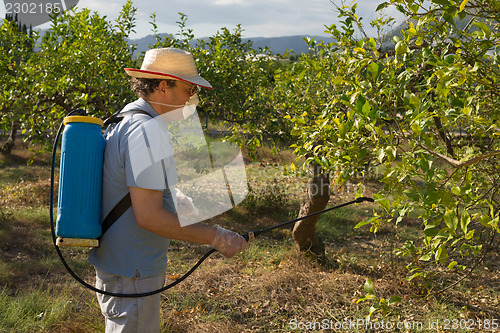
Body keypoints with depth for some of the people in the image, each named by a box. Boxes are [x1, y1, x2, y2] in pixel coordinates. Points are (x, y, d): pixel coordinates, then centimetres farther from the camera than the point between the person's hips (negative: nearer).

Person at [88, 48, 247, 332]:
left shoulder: (123, 122, 9)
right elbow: (149, 216, -29)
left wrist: (176, 200, 17)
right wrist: (215, 237, -22)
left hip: (113, 263, 10)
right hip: (132, 274, -10)